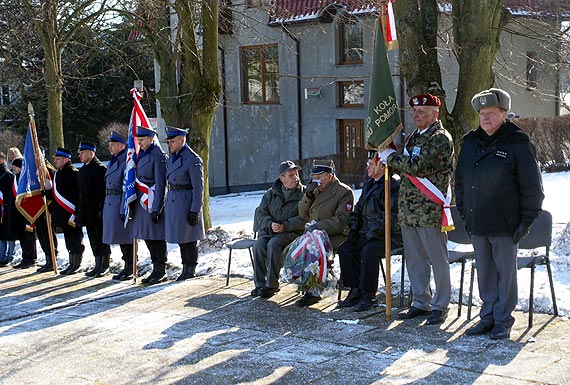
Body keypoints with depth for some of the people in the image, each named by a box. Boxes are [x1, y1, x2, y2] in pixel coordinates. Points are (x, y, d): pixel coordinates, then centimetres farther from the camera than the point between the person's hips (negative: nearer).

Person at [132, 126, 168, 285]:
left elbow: (160, 185, -16)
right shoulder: (141, 154, 15)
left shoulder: (158, 156, -12)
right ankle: (156, 270, 20)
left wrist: (156, 209, -19)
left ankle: (161, 271, 4)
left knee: (157, 237, -3)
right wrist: (134, 204, 17)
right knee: (148, 237, 12)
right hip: (142, 202, 9)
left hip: (153, 202, -9)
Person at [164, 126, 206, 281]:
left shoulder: (193, 159, -13)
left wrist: (195, 211, -18)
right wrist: (167, 205, 16)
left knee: (189, 239, 0)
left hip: (186, 203, -8)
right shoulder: (171, 159, 13)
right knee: (181, 239, 14)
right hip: (173, 203, 8)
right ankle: (185, 269, 23)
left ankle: (190, 271, 9)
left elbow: (198, 188, -15)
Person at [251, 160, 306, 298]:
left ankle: (272, 284, -25)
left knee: (273, 244, -32)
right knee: (259, 246, -25)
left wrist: (285, 226, -18)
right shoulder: (271, 193, 14)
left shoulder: (304, 193, 1)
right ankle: (259, 283, -16)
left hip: (292, 232, -4)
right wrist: (270, 223, -11)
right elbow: (260, 212, 9)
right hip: (269, 230, 4)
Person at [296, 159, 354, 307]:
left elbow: (341, 220, -14)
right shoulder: (316, 191, 18)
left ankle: (313, 292, -22)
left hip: (336, 236, -7)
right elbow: (303, 214, 17)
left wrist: (318, 226, -22)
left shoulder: (344, 192, -5)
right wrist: (308, 195, 1)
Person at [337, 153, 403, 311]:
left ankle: (369, 295, -18)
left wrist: (370, 234, -19)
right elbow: (358, 209, 26)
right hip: (368, 234, 9)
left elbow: (391, 218, -21)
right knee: (345, 249, -10)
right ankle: (356, 290, -4)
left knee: (368, 251, -32)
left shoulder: (394, 186, -14)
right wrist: (354, 228, 10)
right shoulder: (368, 185, 16)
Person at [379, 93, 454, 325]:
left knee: (438, 260, 1)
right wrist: (387, 161, 4)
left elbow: (417, 166, -21)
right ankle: (420, 303, 24)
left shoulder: (441, 138, -10)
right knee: (414, 260, 14)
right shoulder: (415, 136, 18)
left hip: (430, 210, -9)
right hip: (408, 210, 9)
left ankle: (440, 306, 11)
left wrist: (390, 157, -9)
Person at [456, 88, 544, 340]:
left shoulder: (518, 144, -7)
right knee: (484, 272, 13)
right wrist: (463, 212, 13)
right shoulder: (470, 143, 10)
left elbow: (533, 187, -7)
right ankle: (487, 317, 24)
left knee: (505, 273, 4)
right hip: (477, 225, 6)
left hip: (505, 226, -5)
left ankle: (503, 321, 15)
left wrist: (526, 221, -10)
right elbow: (460, 181, 19)